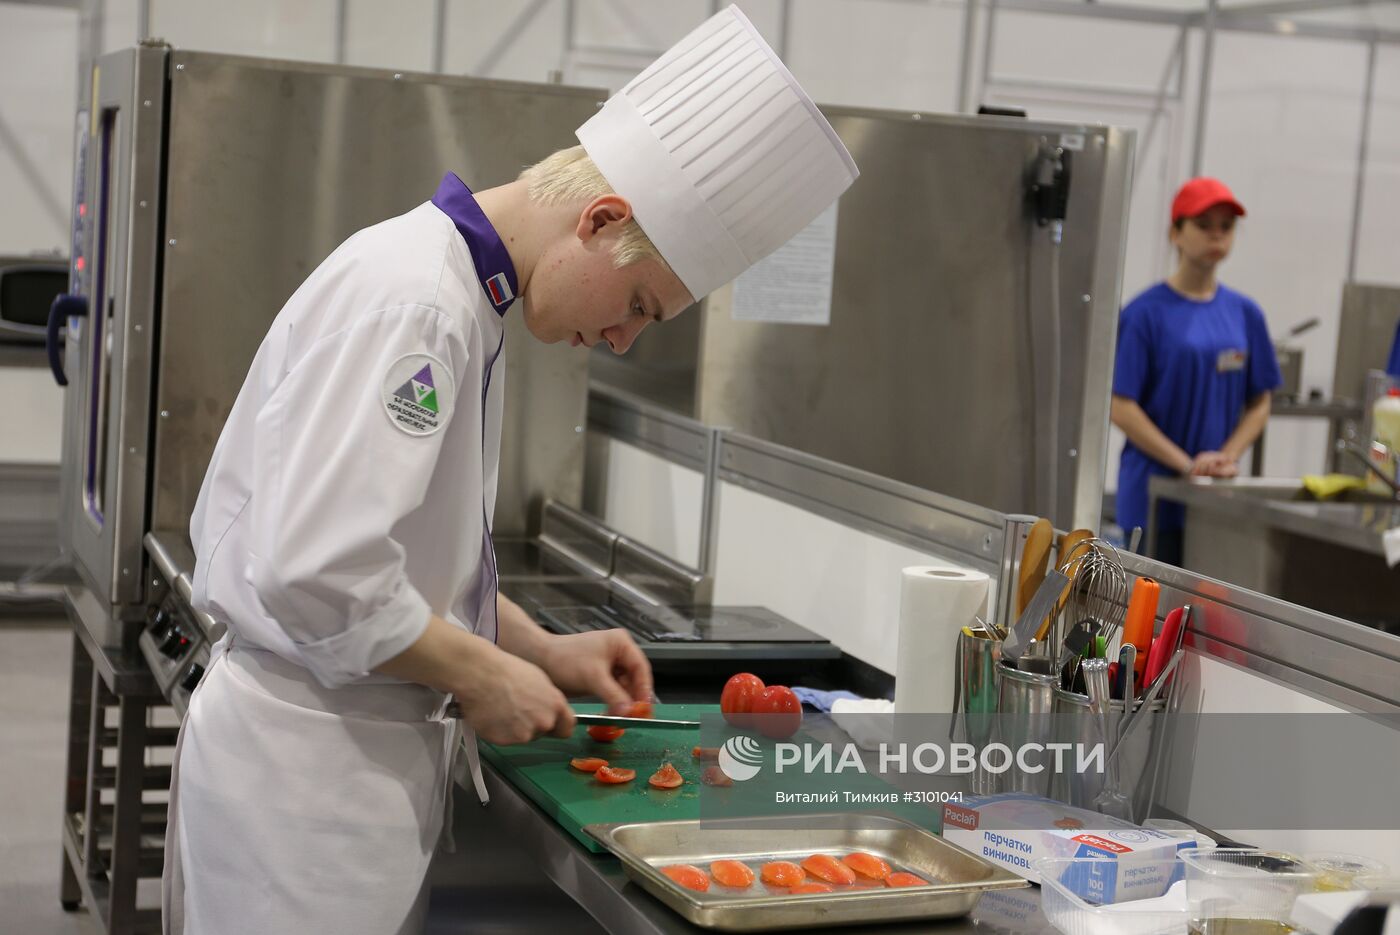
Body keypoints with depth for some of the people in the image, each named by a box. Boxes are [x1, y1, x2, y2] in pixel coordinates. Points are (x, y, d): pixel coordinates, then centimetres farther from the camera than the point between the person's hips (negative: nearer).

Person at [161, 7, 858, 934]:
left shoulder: (458, 290, 11)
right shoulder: (411, 297, -21)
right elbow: (317, 570, -28)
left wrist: (539, 648, 14)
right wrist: (481, 671, -15)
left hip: (366, 748, 10)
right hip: (305, 767, -10)